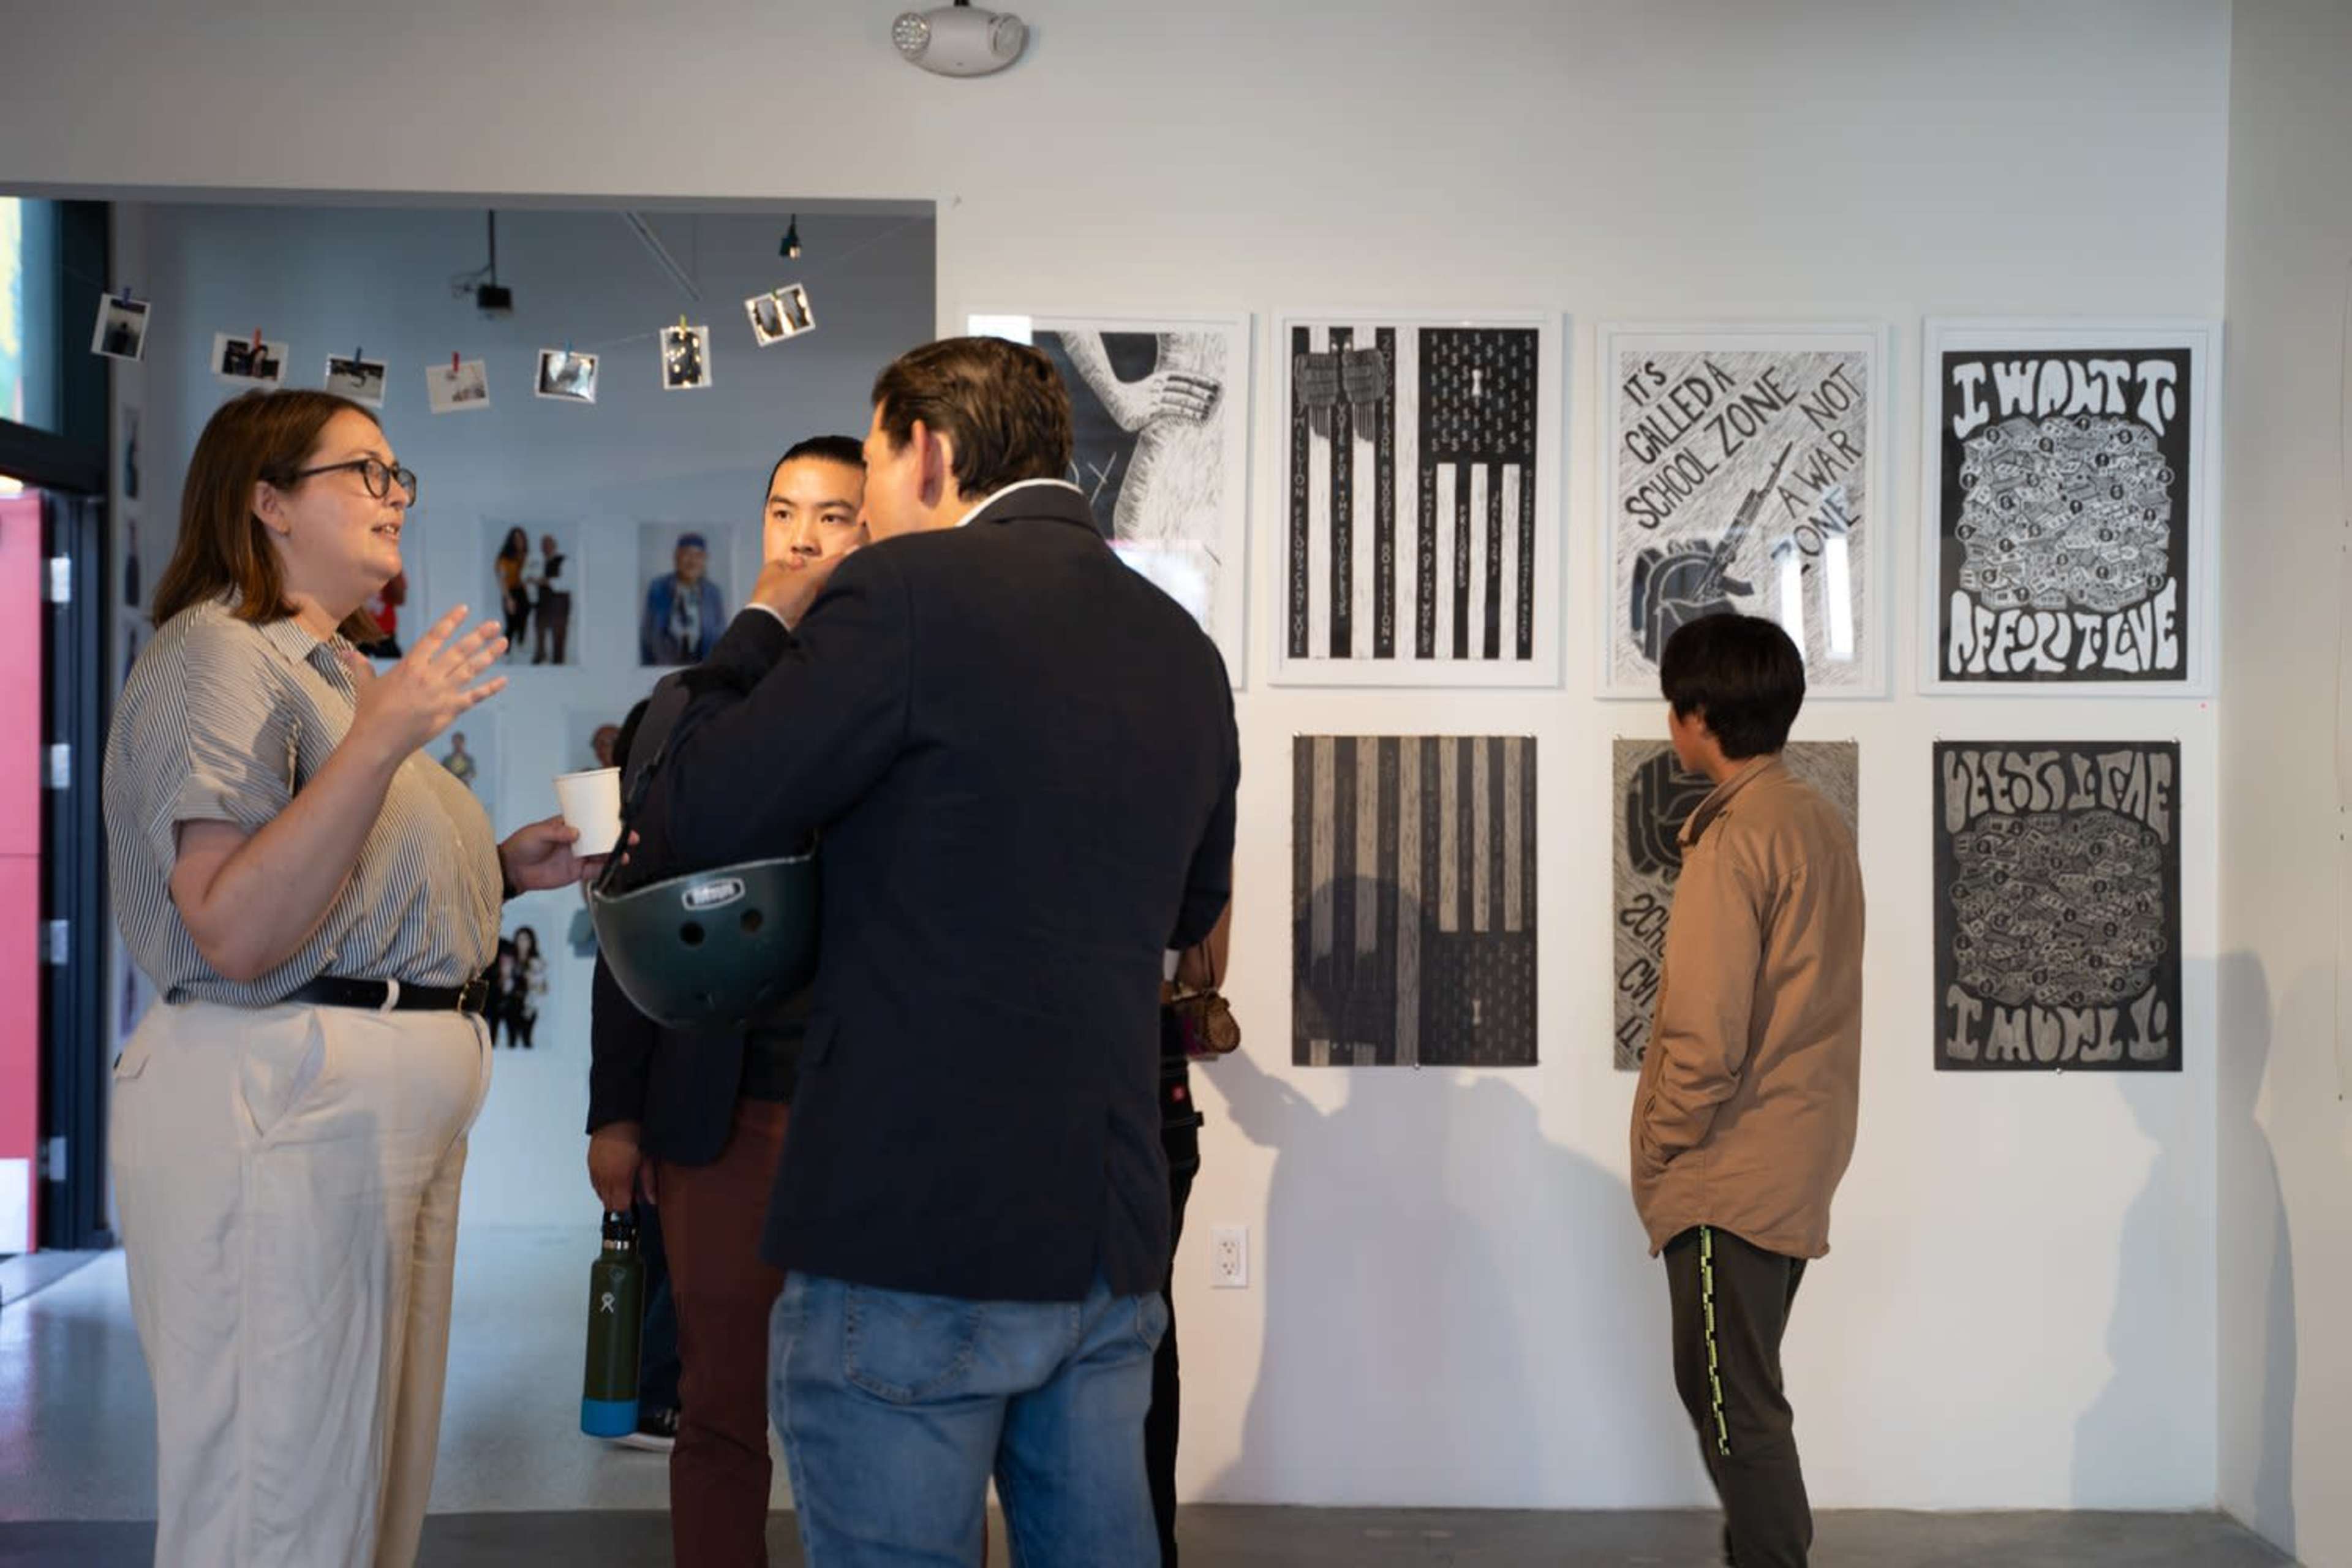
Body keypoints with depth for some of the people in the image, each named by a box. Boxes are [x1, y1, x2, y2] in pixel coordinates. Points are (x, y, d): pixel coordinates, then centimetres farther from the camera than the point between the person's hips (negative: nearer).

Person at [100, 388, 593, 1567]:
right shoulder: (219, 655, -8)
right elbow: (236, 936, -20)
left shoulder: (341, 670, 20)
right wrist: (384, 737, -25)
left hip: (396, 1102, 10)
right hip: (283, 1101, -9)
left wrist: (507, 870, 10)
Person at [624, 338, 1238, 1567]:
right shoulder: (1183, 646, 10)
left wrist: (766, 625, 6)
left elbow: (693, 827, -9)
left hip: (915, 1234, -7)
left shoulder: (904, 592, -11)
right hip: (1110, 1239, 7)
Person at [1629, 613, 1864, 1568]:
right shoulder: (1821, 824, 9)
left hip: (1730, 1175, -9)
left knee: (1735, 1404, 0)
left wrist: (1660, 1148, -7)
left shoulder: (1735, 839, -17)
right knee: (1735, 1388, 18)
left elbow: (1707, 1039, -21)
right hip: (1795, 1163, 9)